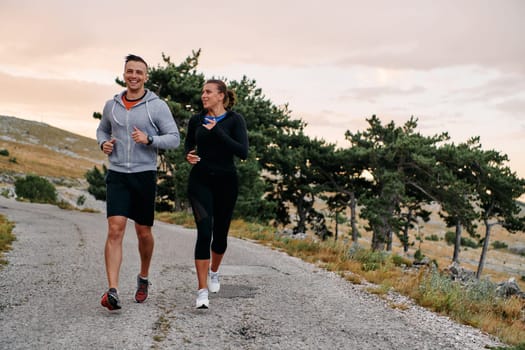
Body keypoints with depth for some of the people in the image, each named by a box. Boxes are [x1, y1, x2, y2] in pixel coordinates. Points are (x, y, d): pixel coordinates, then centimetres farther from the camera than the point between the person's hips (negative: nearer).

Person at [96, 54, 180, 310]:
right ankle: (113, 292, -18)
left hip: (145, 175, -1)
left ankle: (143, 278, 36)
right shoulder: (111, 105, 7)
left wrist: (149, 139, -22)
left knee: (143, 232, 10)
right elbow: (102, 129, 24)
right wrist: (103, 143, 1)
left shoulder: (158, 106, -4)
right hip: (117, 175, 1)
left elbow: (174, 139, -5)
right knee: (115, 230, -13)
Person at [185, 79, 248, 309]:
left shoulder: (234, 120, -4)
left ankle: (214, 272, 42)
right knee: (204, 233, -13)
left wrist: (217, 131, -19)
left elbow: (243, 152, -16)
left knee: (220, 233, 11)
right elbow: (189, 143, 22)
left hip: (225, 182, 0)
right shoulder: (196, 121, 5)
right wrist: (188, 155, -1)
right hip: (200, 181, 1)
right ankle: (202, 291, -11)